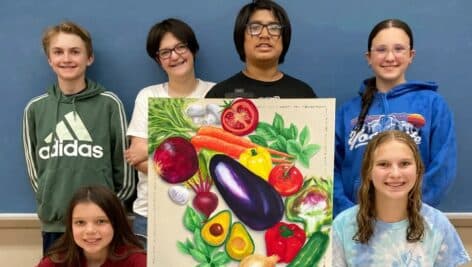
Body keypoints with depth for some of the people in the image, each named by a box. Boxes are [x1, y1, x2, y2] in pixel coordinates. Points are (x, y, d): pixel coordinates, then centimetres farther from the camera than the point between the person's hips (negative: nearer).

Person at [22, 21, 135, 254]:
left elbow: (123, 162, 2)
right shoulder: (35, 108, 5)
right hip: (53, 223, 2)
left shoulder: (109, 104, -2)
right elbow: (33, 168, 12)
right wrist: (53, 202, 6)